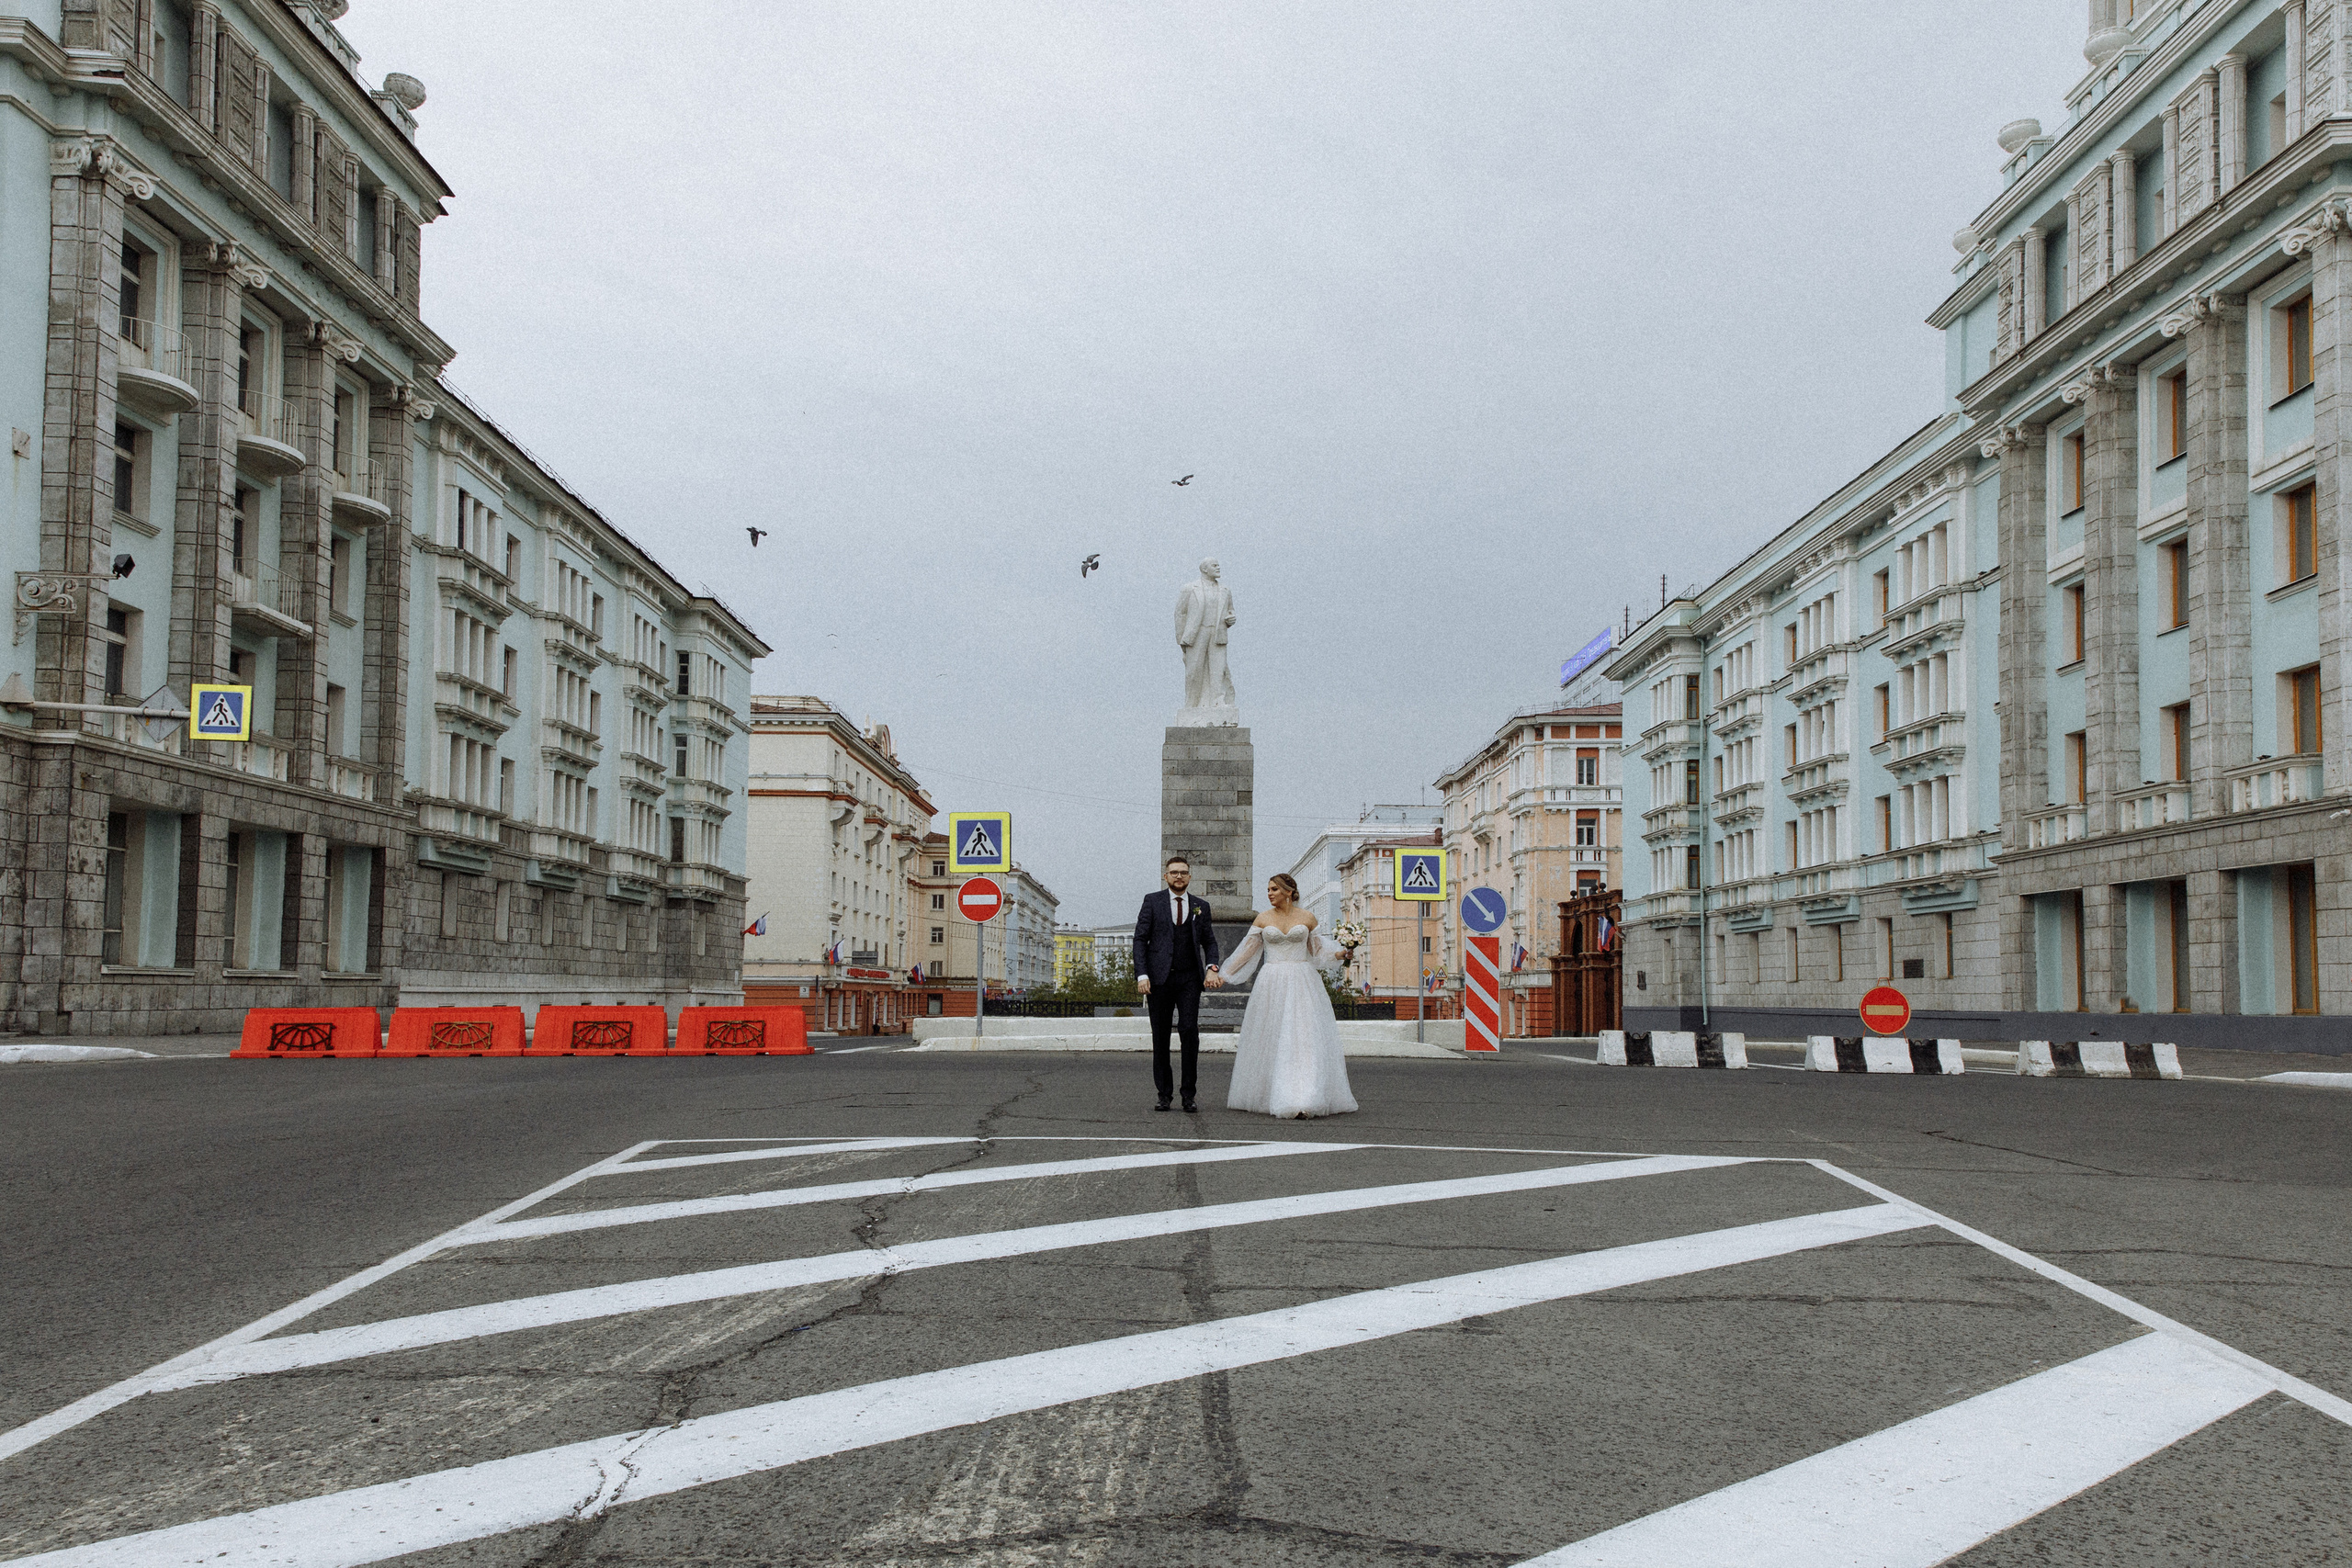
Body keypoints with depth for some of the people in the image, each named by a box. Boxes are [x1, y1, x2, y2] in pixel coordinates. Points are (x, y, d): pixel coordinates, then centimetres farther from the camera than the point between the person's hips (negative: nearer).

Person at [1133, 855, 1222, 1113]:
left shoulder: (1200, 907, 13)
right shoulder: (1152, 901, 7)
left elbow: (1209, 942, 14)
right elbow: (1140, 939, 3)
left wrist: (1211, 968, -6)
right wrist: (1141, 974, -8)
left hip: (1189, 978, 1)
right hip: (1159, 978, -1)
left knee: (1189, 1030, -11)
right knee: (1160, 1036, 2)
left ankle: (1189, 1094, -4)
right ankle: (1164, 1094, 9)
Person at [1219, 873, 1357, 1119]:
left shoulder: (1307, 918, 5)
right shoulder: (1263, 919, 7)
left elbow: (1318, 950, 12)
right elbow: (1247, 950, 10)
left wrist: (1340, 954, -6)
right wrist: (1222, 974, 6)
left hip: (1303, 985, -1)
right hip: (1272, 985, 1)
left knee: (1305, 1039, -8)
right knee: (1271, 1041, 1)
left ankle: (1307, 1100, -11)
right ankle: (1270, 1097, 8)